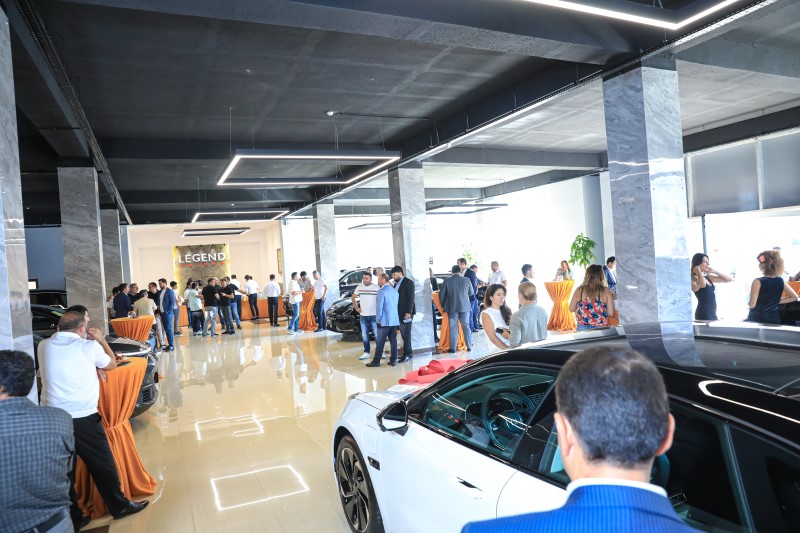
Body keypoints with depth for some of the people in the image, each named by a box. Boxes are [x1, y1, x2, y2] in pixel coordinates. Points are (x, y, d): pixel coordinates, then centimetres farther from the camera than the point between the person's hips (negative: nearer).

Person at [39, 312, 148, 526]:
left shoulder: (43, 346, 3)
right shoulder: (89, 346, -9)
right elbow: (112, 365, 8)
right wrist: (101, 339, 18)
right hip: (83, 418, -4)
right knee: (103, 464, 11)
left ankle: (72, 518, 25)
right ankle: (119, 506, 24)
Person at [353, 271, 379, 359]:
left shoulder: (376, 288, -9)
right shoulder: (359, 287, 4)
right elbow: (353, 297, 17)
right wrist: (356, 307, 8)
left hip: (374, 315, -4)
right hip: (363, 315, 4)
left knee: (377, 335, 0)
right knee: (364, 336, 10)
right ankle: (366, 352, 18)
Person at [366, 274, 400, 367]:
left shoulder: (382, 291, -12)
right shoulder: (395, 291, 11)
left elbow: (379, 307, -15)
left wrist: (378, 319, -6)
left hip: (384, 321, -7)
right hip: (395, 321, 7)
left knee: (380, 342, -1)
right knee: (393, 341, 8)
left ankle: (376, 361, 3)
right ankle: (393, 360, 10)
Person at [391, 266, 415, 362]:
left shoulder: (408, 282, -8)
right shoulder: (396, 283, 16)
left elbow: (411, 297, -14)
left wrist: (408, 312, -20)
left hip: (406, 312, -8)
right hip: (399, 312, 8)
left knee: (406, 333, -4)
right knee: (404, 333, 10)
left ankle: (407, 354, 2)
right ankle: (409, 352, 18)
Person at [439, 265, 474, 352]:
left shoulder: (447, 281, -7)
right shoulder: (466, 280, -3)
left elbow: (441, 294, -4)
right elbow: (471, 292, 10)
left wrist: (443, 305, 11)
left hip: (452, 307, -1)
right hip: (465, 307, 1)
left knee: (453, 328, 5)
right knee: (466, 326, 10)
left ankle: (453, 348, 7)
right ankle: (469, 347, 12)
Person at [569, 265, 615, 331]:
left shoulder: (579, 290, -6)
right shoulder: (606, 291, -8)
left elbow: (571, 309, 4)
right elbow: (611, 313, -6)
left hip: (582, 328, 1)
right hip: (601, 328, -1)